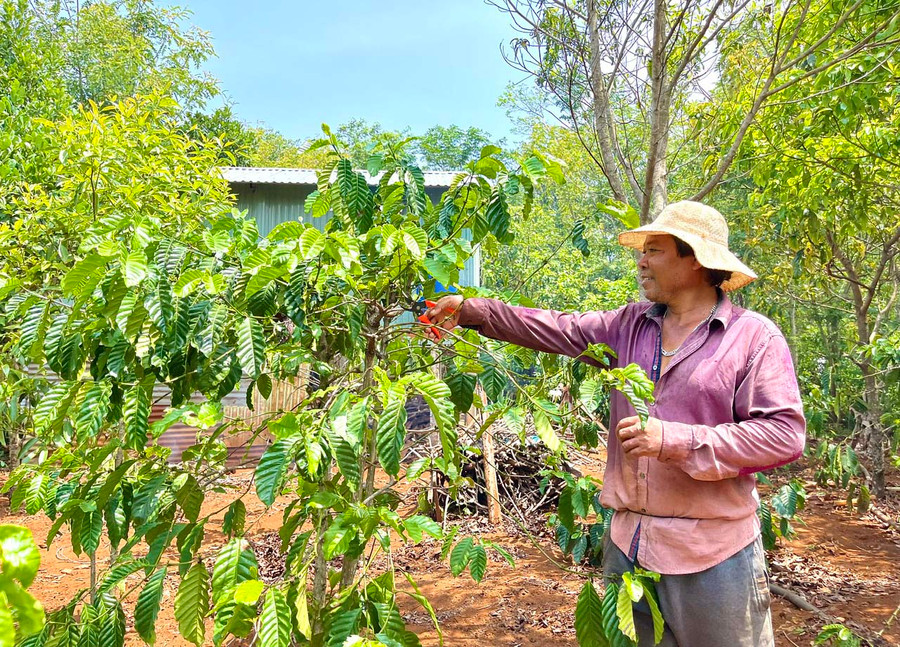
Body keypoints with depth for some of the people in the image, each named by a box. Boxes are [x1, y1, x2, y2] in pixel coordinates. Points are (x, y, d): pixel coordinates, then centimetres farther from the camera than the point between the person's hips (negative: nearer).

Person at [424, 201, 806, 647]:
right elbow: (557, 330, 8)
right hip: (628, 543, 5)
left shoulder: (755, 337, -8)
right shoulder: (630, 325, 9)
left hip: (713, 554, -5)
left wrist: (676, 441, -20)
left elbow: (784, 434, -14)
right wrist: (471, 310, 0)